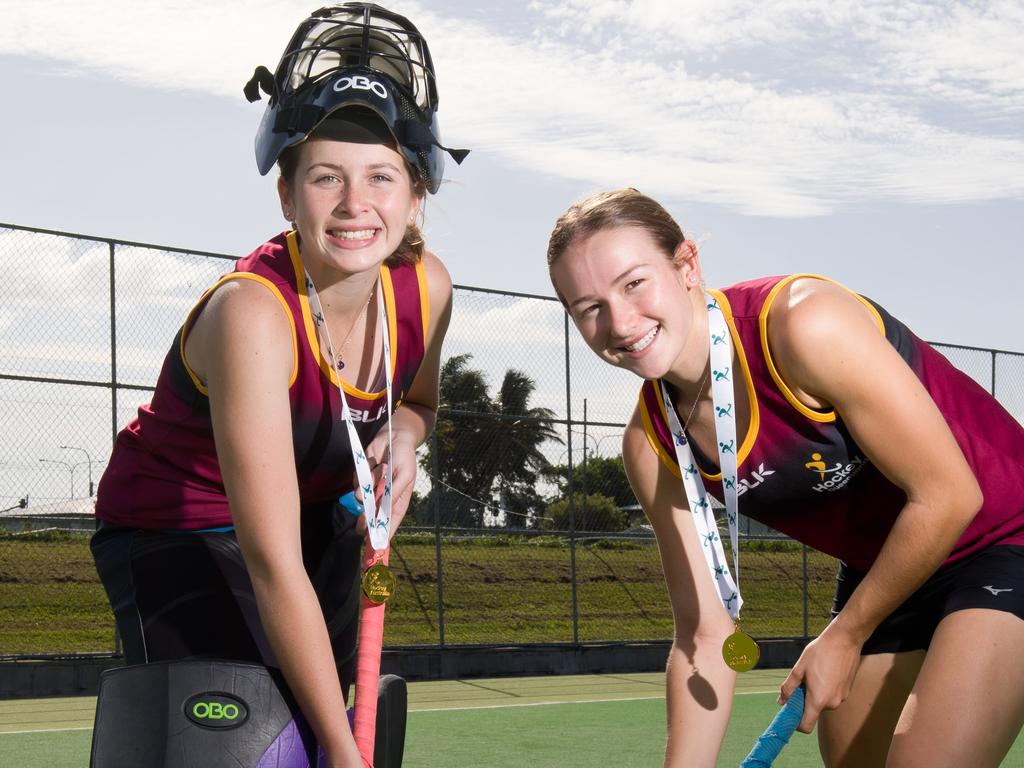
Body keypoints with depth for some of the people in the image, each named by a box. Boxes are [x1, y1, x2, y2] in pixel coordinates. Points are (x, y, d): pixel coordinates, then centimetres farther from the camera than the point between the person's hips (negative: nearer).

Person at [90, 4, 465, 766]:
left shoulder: (425, 286, -14)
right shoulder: (252, 312, -33)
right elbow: (274, 568, -34)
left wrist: (403, 434, -14)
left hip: (320, 520, 6)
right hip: (178, 531, -6)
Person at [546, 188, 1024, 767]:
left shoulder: (803, 324, -29)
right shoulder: (651, 444, -9)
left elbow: (947, 496, -23)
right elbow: (706, 634, -5)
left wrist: (846, 634, -12)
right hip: (880, 572, 6)